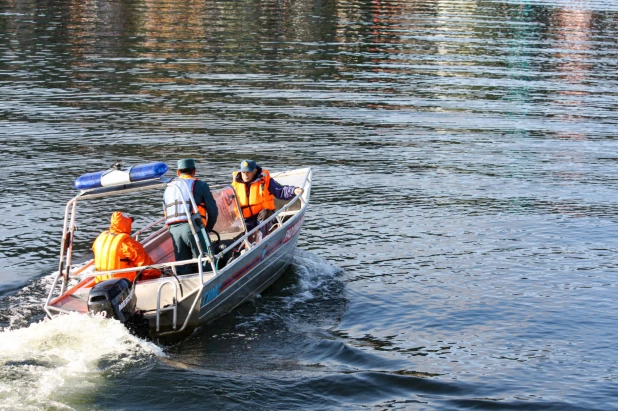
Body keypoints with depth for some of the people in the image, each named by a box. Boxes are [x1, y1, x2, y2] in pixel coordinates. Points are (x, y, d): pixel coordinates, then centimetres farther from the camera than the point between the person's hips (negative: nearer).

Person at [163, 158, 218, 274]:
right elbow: (213, 211, 5)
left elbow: (166, 214, 20)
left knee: (182, 270, 8)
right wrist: (208, 228, 20)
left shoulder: (168, 189, 24)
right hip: (193, 227, -5)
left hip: (173, 229, 5)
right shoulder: (200, 185, 9)